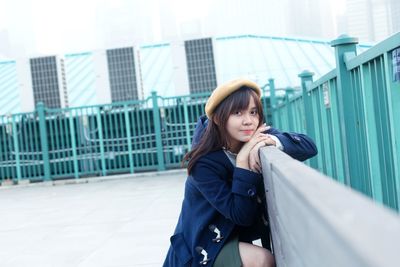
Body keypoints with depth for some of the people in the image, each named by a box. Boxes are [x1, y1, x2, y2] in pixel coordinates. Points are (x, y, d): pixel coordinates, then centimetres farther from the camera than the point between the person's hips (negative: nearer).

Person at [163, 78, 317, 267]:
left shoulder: (258, 138, -9)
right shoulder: (203, 161, -23)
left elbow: (309, 146, -15)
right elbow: (241, 215, -25)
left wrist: (273, 140, -32)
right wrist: (242, 161, -31)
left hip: (237, 237, 6)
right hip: (203, 246, -6)